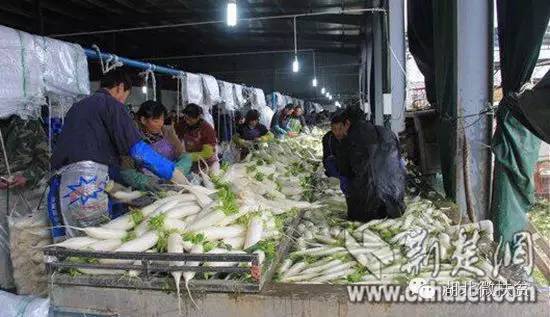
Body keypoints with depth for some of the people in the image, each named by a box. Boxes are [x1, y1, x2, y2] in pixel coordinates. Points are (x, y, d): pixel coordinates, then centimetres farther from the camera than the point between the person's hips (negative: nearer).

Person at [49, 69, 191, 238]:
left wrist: (110, 184, 33)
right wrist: (173, 172, -3)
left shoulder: (78, 106, 28)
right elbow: (137, 149, -9)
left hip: (61, 179, 8)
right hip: (85, 180, -8)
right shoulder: (111, 103, 2)